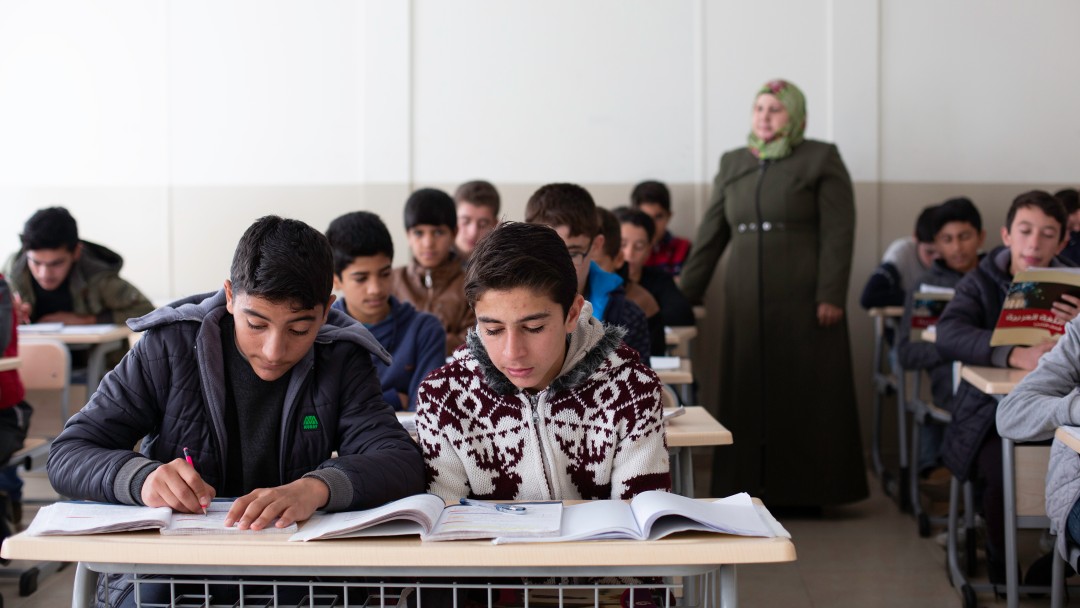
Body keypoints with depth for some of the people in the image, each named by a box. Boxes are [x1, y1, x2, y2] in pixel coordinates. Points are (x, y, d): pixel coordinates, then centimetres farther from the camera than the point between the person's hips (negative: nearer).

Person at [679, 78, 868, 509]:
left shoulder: (821, 160, 2)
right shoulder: (733, 164, 16)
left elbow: (838, 232, -5)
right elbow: (711, 234, 16)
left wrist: (830, 296, -14)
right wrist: (686, 294, 11)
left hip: (801, 300, -4)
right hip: (746, 302, 4)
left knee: (804, 391, -1)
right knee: (747, 393, 3)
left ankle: (804, 491, 6)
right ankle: (750, 487, 9)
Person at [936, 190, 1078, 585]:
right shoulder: (980, 283, 2)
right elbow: (948, 335, -19)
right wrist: (1017, 356, -34)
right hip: (992, 411, -2)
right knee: (1003, 468, -30)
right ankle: (1000, 567, -4)